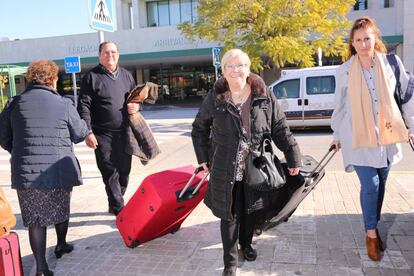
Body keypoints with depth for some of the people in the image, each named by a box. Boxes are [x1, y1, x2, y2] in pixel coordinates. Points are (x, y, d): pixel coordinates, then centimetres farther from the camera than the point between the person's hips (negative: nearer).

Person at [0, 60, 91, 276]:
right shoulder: (64, 104, -8)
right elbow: (79, 134, 2)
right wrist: (85, 125, 23)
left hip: (26, 171, 2)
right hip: (59, 170, -1)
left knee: (35, 219, 9)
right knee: (60, 209, 22)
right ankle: (61, 245, 42)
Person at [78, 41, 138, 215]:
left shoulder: (126, 75, 13)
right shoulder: (92, 77, -2)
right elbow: (84, 106, -7)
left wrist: (136, 106, -1)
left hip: (124, 133, 5)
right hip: (103, 135, -5)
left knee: (124, 172, 11)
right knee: (110, 173, -5)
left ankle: (114, 205, 28)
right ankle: (120, 210, 2)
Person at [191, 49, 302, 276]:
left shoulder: (264, 96, -5)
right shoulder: (214, 99, -7)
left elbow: (280, 129, 0)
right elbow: (199, 128, 5)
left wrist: (293, 157, 0)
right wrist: (204, 158, 2)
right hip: (226, 169, -1)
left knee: (250, 210, 18)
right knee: (229, 214, 5)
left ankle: (246, 244, 44)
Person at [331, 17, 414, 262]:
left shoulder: (392, 63, -1)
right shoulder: (344, 71, -3)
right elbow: (340, 106, 7)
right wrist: (337, 135, 12)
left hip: (387, 135, 2)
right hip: (358, 138, -2)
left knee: (380, 185, 11)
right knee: (370, 186, -6)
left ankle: (374, 228, 29)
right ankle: (371, 234, 12)